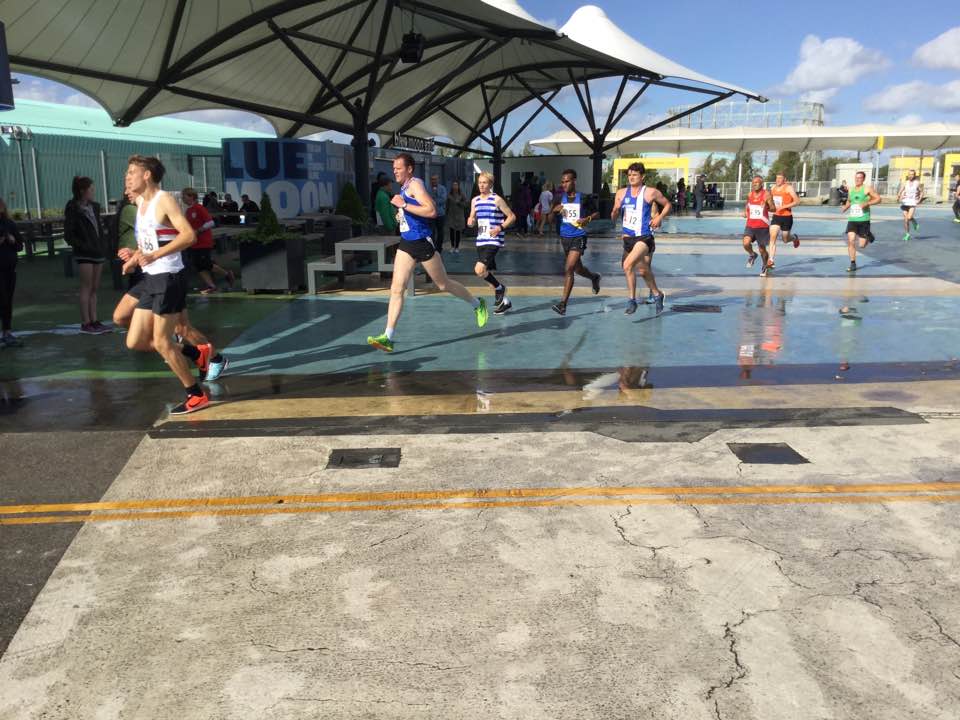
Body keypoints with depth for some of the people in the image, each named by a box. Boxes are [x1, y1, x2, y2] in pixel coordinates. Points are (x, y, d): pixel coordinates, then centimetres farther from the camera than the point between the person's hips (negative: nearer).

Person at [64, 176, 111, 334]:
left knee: (94, 289, 9)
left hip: (98, 252, 7)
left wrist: (105, 244, 8)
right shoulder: (73, 209, -7)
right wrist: (82, 246, -17)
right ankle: (85, 324, 0)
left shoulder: (94, 207, 12)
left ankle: (94, 321, 13)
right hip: (84, 255, -7)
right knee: (86, 288, -4)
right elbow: (68, 235, -9)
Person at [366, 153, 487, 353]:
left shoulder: (415, 184, -13)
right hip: (406, 243, 8)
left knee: (443, 284, 9)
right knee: (396, 289, -4)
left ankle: (478, 305, 33)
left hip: (422, 242, -8)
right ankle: (388, 337, -8)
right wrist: (402, 215, 13)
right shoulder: (404, 188, 14)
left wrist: (404, 205, -25)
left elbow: (432, 211, -26)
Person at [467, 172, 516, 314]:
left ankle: (499, 288, 4)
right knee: (486, 273, 11)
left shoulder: (497, 199, -6)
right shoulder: (475, 200, 11)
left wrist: (500, 228, -15)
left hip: (493, 241, -7)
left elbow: (512, 216, -3)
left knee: (479, 270, -22)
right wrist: (470, 221, -4)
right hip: (480, 241, 7)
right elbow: (472, 220, 20)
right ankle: (504, 301, 26)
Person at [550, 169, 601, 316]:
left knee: (568, 269, -17)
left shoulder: (584, 198, -7)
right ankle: (594, 277, 52)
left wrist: (587, 219, -16)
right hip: (565, 237, 6)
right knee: (577, 269, 19)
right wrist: (555, 211, -11)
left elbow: (597, 214, 4)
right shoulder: (559, 198, 4)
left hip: (579, 237, -5)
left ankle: (563, 303, -14)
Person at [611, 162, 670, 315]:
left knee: (628, 265, -24)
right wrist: (615, 212, -13)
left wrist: (659, 218, -6)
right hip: (628, 238, 5)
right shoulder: (621, 193, 6)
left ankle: (632, 300, -12)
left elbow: (667, 205, 9)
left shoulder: (651, 192, -4)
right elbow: (614, 217, 9)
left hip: (644, 237, -5)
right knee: (644, 270, 15)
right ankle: (656, 294, 36)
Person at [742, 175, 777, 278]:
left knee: (762, 249, 6)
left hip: (762, 226, -3)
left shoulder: (767, 195, -8)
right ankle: (752, 255, 12)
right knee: (746, 244, -22)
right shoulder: (750, 195, 6)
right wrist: (745, 212, 5)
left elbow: (774, 209, -8)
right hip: (750, 225, 3)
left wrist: (766, 207, -29)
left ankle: (765, 266, 32)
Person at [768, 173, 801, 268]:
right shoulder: (773, 188, 7)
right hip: (776, 216, 4)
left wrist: (784, 206, -24)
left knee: (785, 240, 9)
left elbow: (797, 201, -15)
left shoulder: (789, 188, -10)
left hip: (787, 217, -4)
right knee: (772, 237, -12)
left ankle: (795, 237, 46)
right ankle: (771, 261, -14)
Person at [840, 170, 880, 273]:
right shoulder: (851, 190, 12)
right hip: (852, 219, 4)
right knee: (851, 240, -13)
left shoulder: (867, 188, -4)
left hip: (863, 220, -4)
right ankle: (853, 264, -4)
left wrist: (867, 203, -20)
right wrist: (845, 207, 7)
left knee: (862, 245, -3)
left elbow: (878, 198, -6)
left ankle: (869, 237, 34)